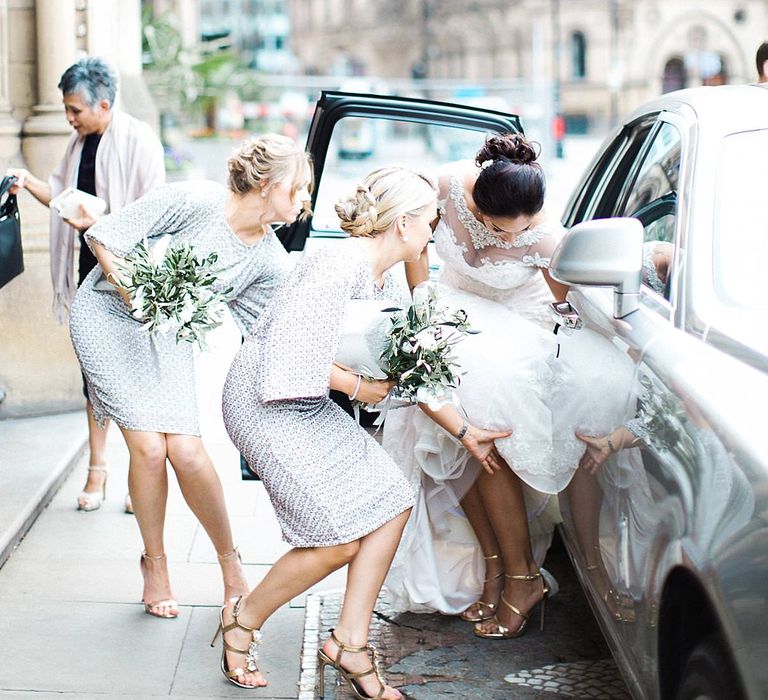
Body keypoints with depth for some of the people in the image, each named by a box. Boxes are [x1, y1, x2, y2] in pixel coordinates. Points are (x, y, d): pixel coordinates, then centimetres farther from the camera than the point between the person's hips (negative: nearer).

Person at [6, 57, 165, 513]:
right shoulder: (81, 142, 11)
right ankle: (97, 471, 18)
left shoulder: (138, 140, -12)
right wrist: (29, 183, 3)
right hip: (92, 267, 7)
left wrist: (99, 222, -26)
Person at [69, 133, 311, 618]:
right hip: (107, 314, -4)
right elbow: (104, 238, -17)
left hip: (170, 336, 4)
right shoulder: (193, 202, -24)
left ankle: (230, 563, 9)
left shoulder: (272, 263, -8)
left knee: (188, 452, -11)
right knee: (149, 446, -13)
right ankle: (155, 564, 9)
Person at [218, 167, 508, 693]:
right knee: (340, 537, -13)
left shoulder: (385, 284, 9)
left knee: (391, 502, 0)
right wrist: (358, 386, -16)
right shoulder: (341, 268, -21)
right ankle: (243, 621, 9)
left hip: (311, 408, 10)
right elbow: (288, 353, -26)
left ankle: (350, 644, 6)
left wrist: (465, 432, 15)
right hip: (264, 404, -10)